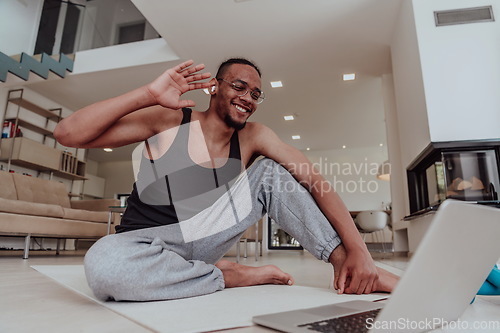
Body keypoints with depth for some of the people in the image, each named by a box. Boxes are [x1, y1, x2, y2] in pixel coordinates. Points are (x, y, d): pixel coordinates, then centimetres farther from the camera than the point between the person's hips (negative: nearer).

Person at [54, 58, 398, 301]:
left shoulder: (253, 136, -4)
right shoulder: (169, 120, -12)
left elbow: (314, 179, -11)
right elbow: (68, 134, -17)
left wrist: (357, 250, -23)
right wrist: (150, 94, -27)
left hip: (205, 239, 3)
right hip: (148, 244, -2)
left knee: (272, 171, -9)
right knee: (103, 264, -39)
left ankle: (344, 264, -12)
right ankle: (231, 275, -18)